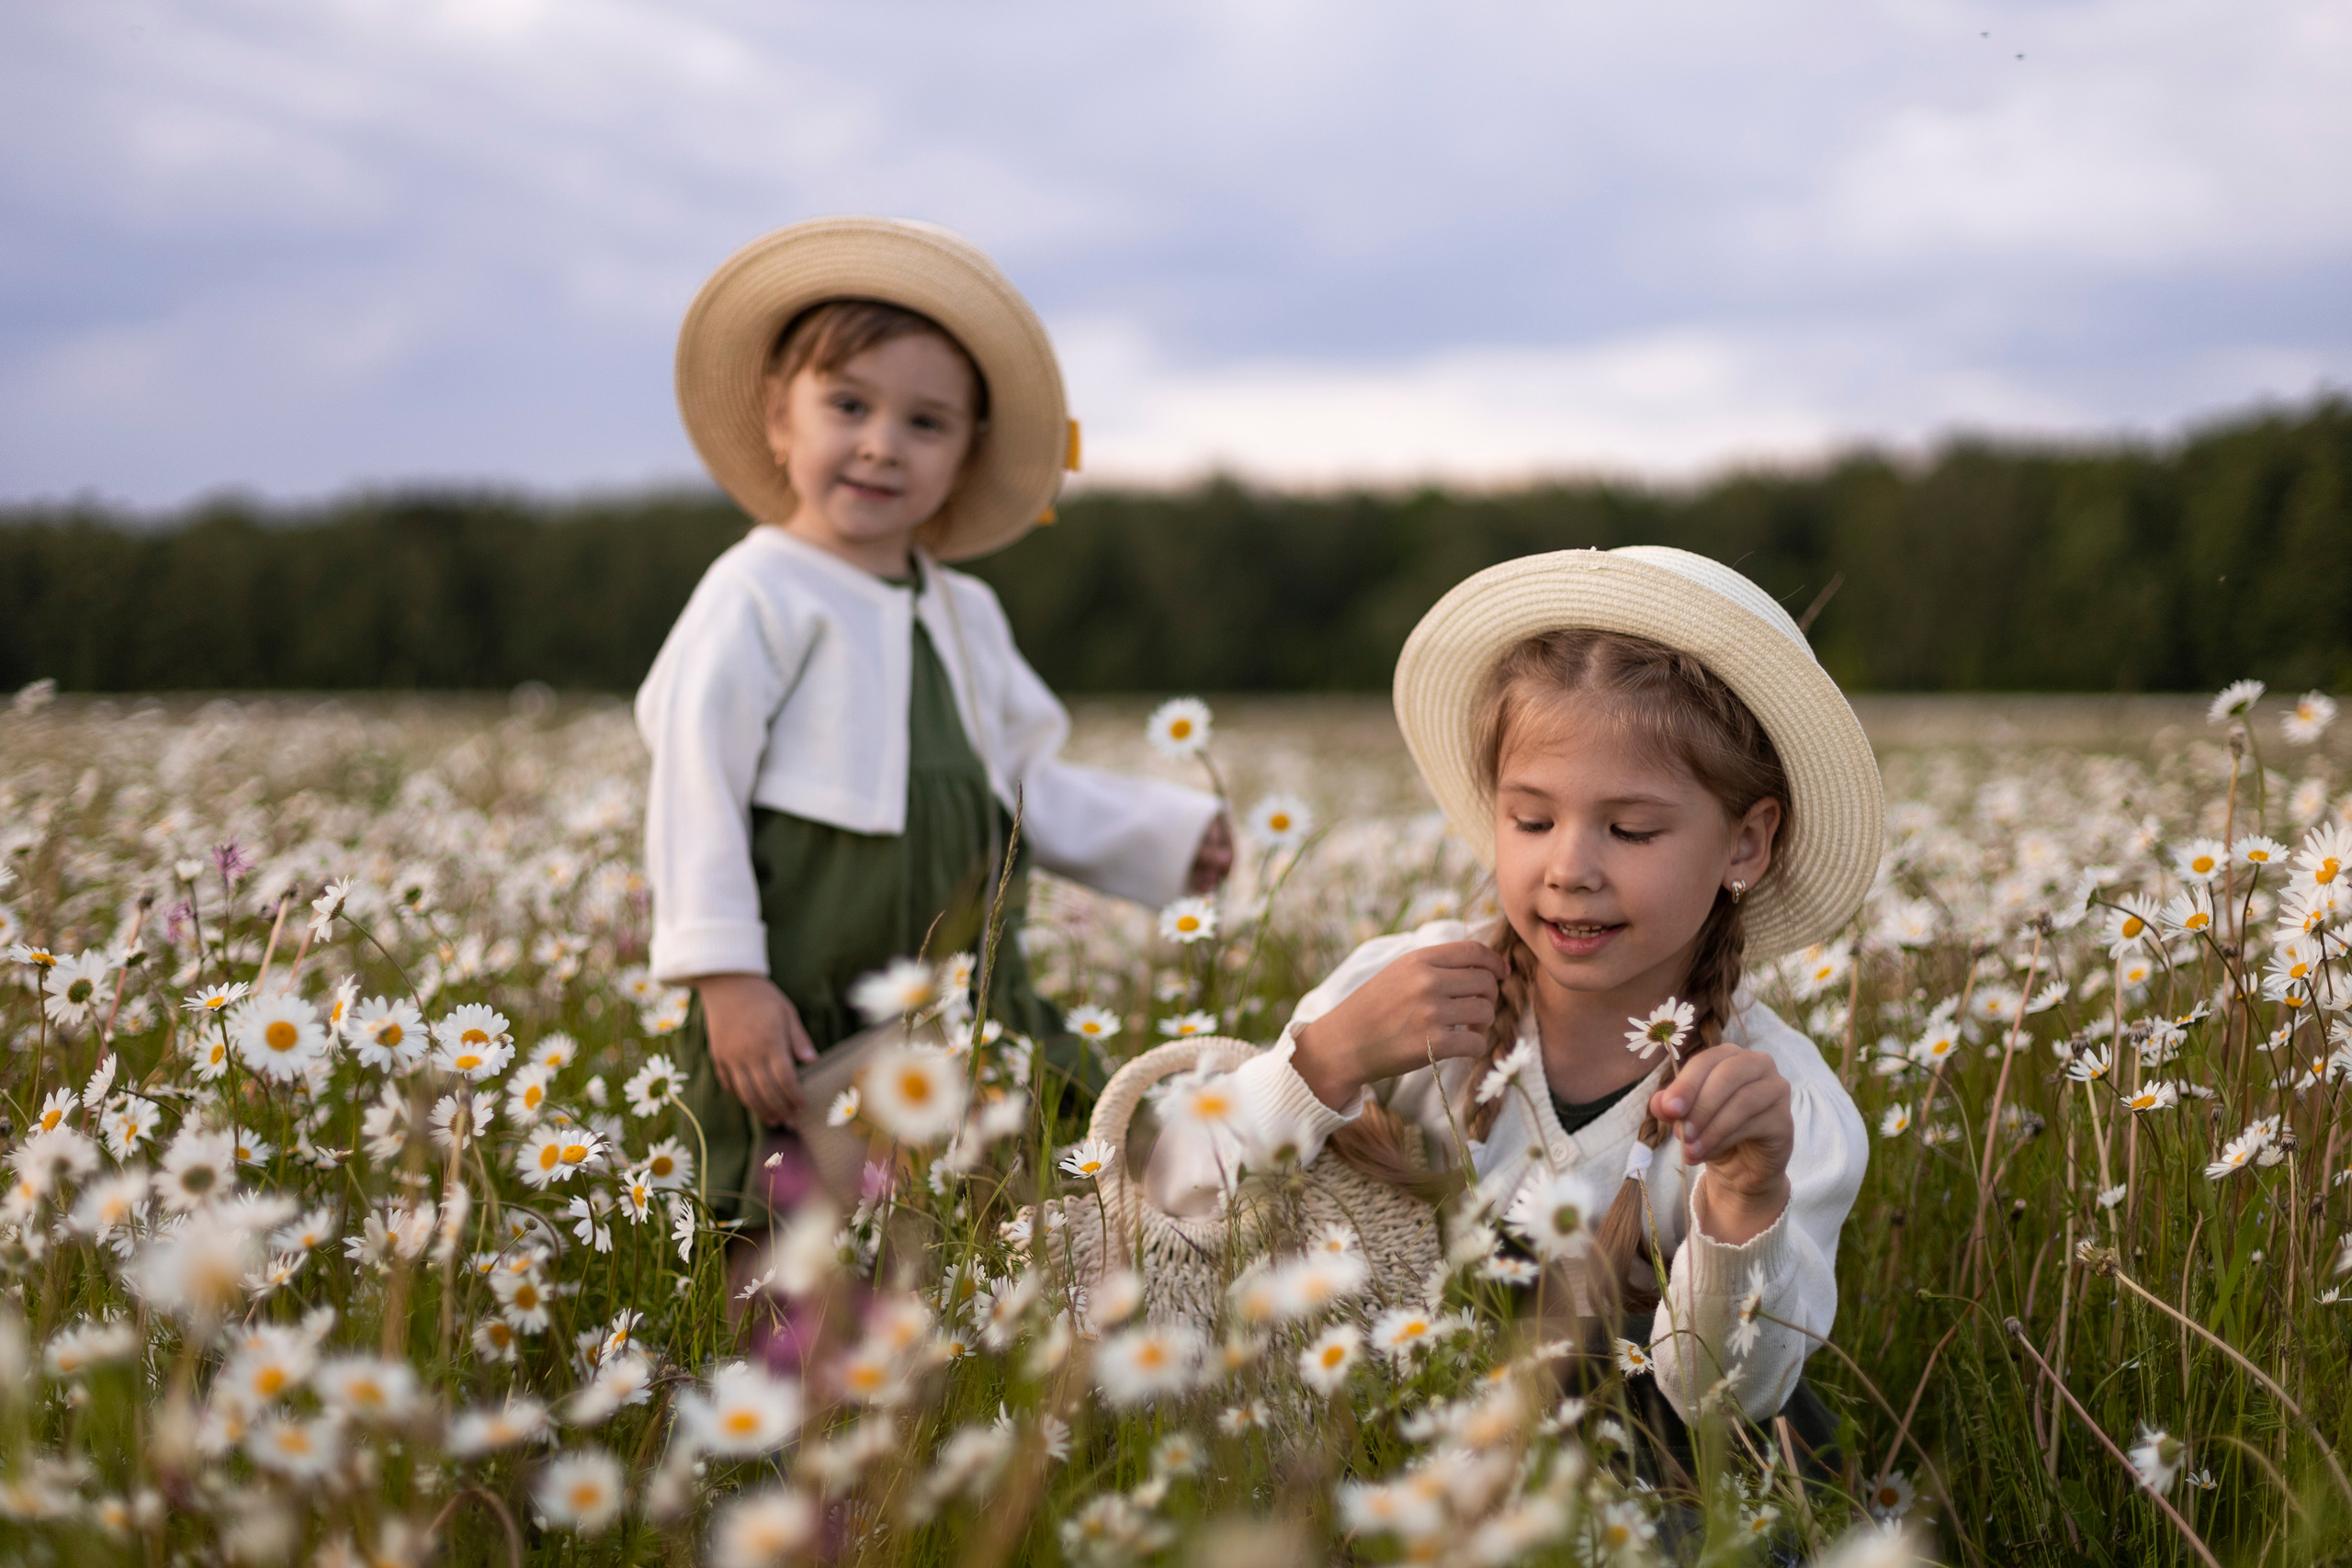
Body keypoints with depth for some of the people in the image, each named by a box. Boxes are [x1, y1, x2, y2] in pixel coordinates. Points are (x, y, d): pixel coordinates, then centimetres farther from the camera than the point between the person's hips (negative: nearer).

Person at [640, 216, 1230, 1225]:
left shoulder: (966, 616, 17)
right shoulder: (759, 594, -6)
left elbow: (1027, 790, 26)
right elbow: (694, 784, -11)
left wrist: (1166, 836, 16)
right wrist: (724, 976, -16)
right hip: (802, 1025, -7)